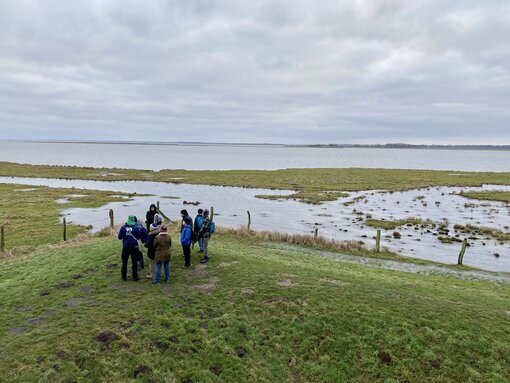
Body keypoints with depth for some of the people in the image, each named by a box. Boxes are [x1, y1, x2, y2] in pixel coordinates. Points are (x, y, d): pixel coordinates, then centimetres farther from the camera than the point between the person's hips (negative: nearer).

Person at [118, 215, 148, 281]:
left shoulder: (123, 227, -5)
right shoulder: (137, 228, -9)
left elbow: (119, 237, 0)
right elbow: (140, 237, -4)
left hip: (125, 247, 2)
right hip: (134, 247, -1)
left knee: (124, 262, 14)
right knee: (134, 262, 7)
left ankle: (124, 276, 18)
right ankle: (135, 277, 10)